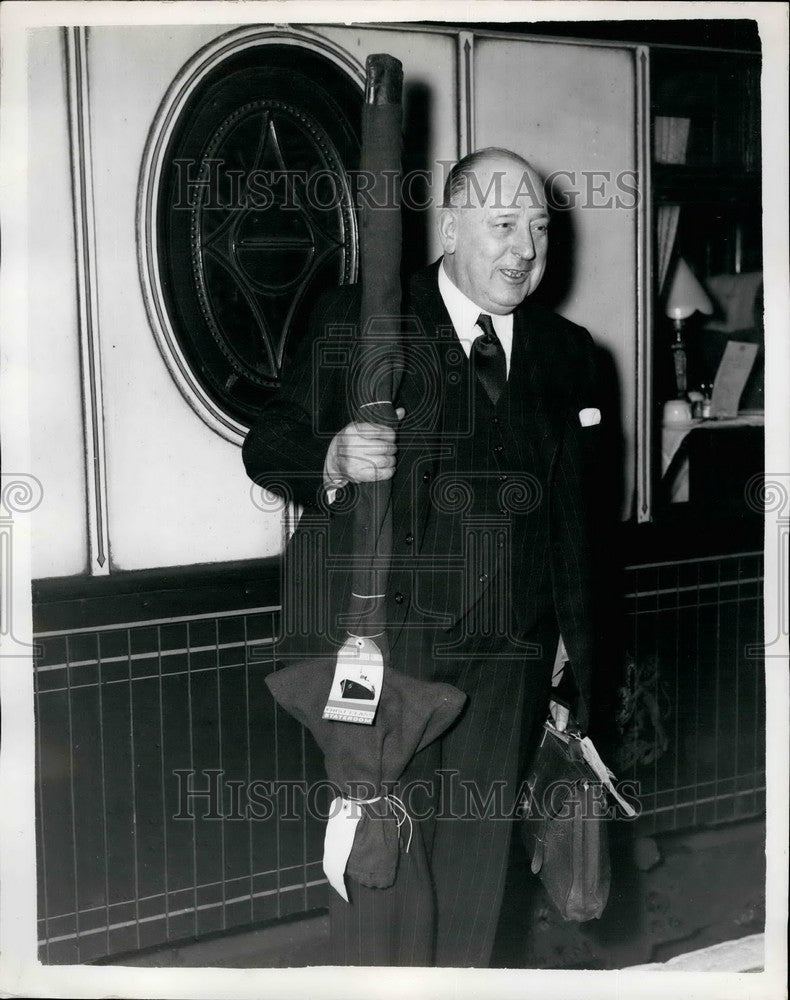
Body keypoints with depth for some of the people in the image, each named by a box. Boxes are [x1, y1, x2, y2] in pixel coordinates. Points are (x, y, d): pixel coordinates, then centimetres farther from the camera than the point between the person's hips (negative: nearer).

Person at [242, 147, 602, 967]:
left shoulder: (566, 351, 11)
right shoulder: (355, 323, -1)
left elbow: (572, 522, 13)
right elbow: (266, 443, -2)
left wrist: (577, 669, 12)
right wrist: (331, 460, -25)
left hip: (507, 659, 4)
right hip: (382, 652, -4)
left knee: (476, 869, 14)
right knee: (384, 869, 1)